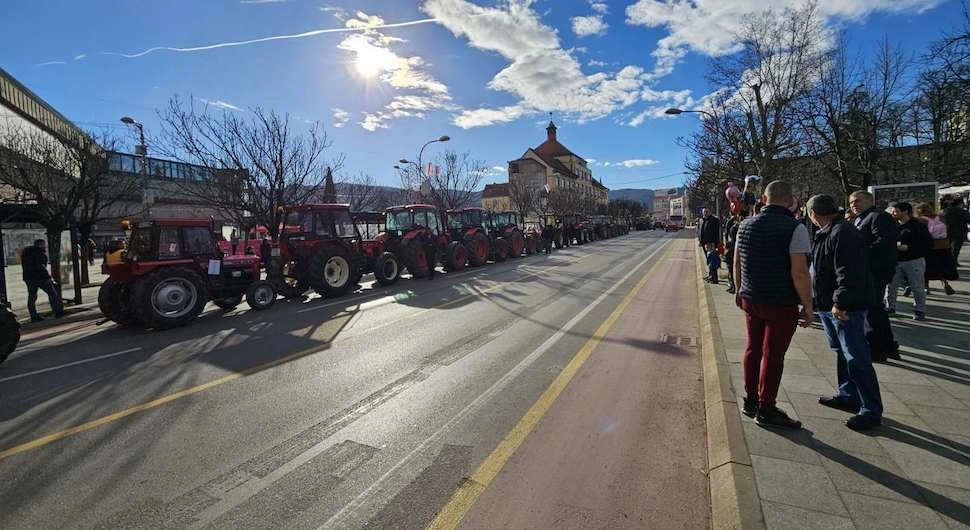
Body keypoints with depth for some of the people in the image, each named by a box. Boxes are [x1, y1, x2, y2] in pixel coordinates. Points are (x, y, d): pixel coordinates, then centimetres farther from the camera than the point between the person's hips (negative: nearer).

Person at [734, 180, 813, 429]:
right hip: (781, 304, -5)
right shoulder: (795, 228, -14)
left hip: (750, 299, 6)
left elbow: (737, 263, 11)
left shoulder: (746, 224, 4)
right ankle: (765, 409, 16)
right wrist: (808, 307, -10)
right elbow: (799, 273, -19)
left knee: (753, 349, 16)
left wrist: (740, 290, 22)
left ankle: (750, 401, 28)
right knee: (772, 355, 5)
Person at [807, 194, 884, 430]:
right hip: (829, 305, 11)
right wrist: (825, 302, 23)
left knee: (856, 359, -4)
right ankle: (849, 396, 34)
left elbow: (848, 274, -27)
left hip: (846, 307, -11)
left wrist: (840, 303, -27)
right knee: (842, 353, 20)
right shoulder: (827, 233, 13)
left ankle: (871, 410, 5)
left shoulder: (842, 233, -20)